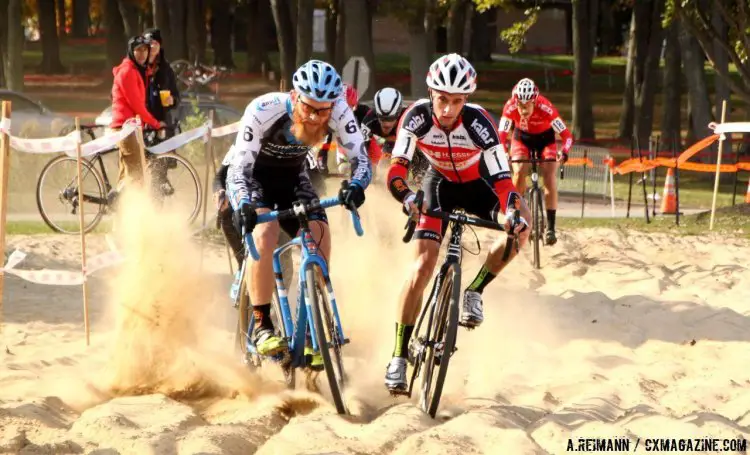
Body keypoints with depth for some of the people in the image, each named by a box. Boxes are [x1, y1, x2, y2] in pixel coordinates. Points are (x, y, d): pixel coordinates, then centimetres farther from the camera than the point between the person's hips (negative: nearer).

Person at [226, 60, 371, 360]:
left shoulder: (339, 113, -25)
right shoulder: (264, 110, -34)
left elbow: (360, 159, -27)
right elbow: (240, 169, -34)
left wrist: (356, 186, -49)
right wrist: (244, 205, -54)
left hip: (292, 177, 4)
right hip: (252, 177, -4)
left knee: (320, 236, -17)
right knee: (265, 232, -31)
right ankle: (261, 326, -26)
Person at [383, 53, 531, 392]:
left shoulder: (478, 122, -32)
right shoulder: (417, 116, -29)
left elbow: (501, 177, -34)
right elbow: (397, 167, -32)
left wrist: (513, 214, -52)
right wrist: (406, 196, -53)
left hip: (477, 183, 0)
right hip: (440, 183, 0)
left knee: (521, 225, -29)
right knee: (423, 265, -15)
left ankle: (475, 291, -7)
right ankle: (399, 357, -10)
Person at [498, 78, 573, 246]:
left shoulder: (546, 107, -37)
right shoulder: (510, 107, -34)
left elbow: (567, 135, -34)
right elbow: (501, 135, -32)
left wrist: (563, 153, -52)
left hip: (545, 139, -1)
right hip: (522, 138, 1)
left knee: (550, 178, -15)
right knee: (519, 173, -21)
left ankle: (550, 228, -11)